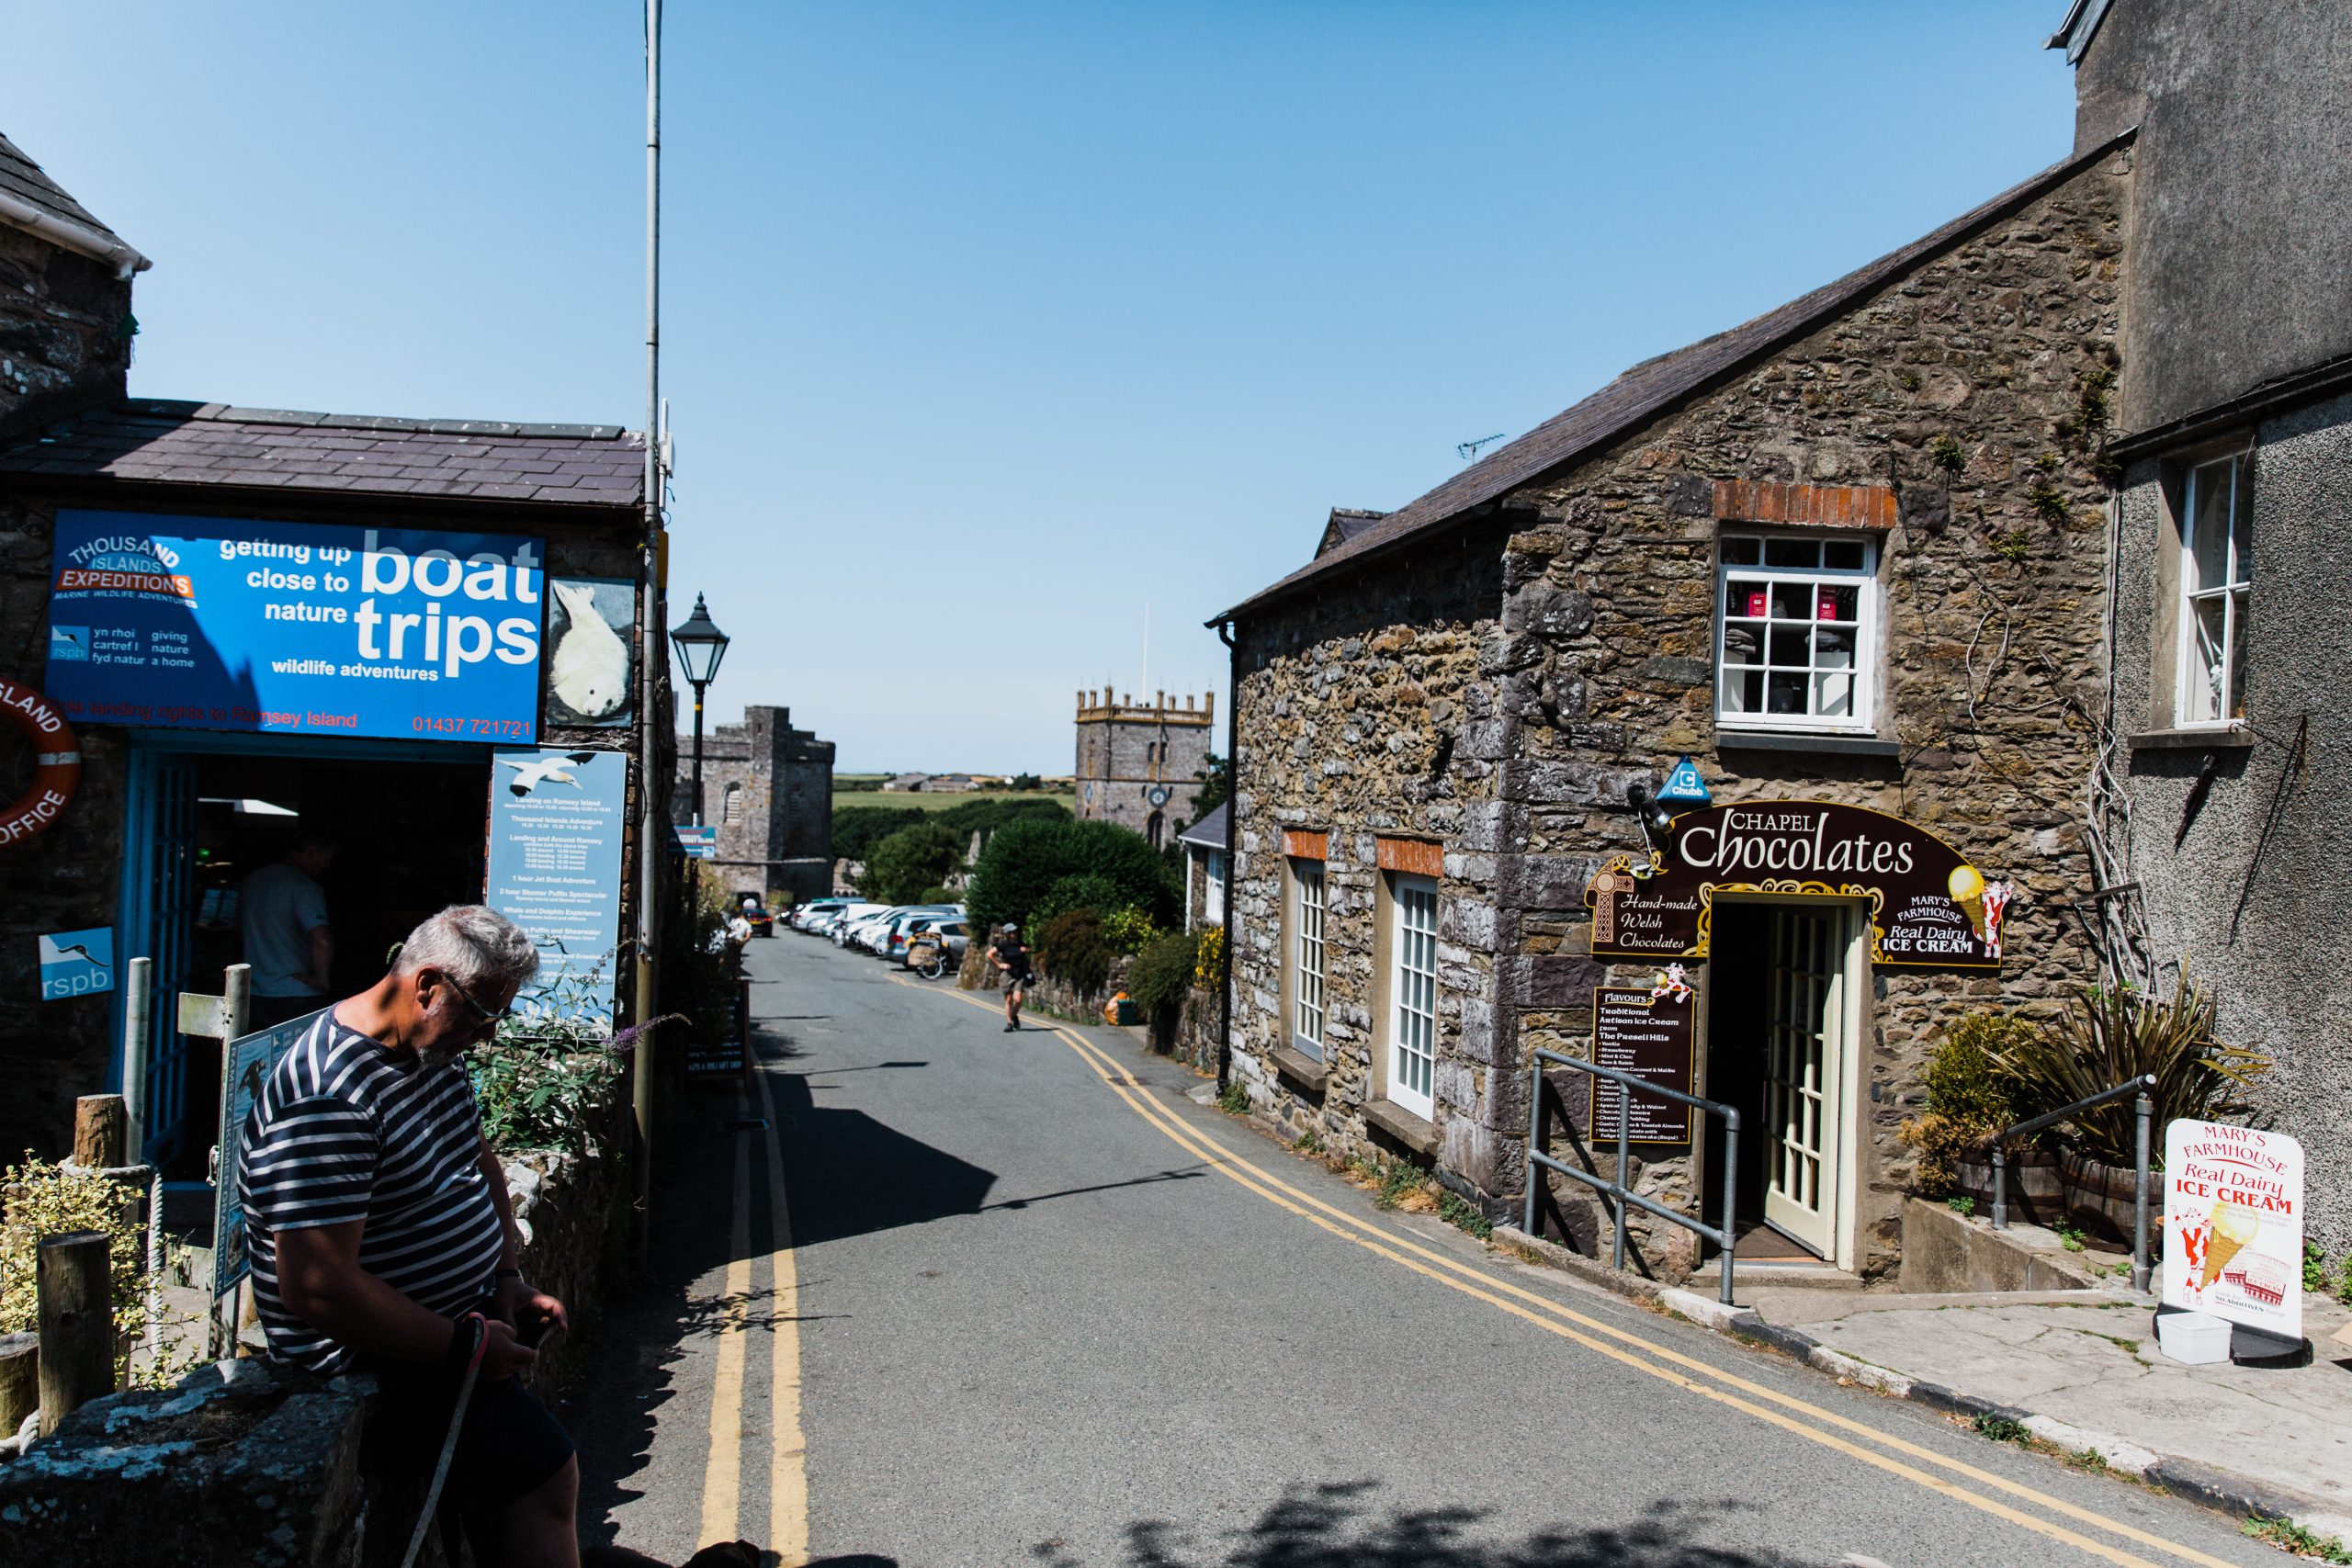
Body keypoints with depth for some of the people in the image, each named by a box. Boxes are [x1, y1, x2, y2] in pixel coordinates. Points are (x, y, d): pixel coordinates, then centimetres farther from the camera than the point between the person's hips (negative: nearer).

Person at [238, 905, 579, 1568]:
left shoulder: (435, 1051, 5)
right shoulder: (328, 1100, -26)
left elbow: (479, 1160, 21)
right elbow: (317, 1290, -29)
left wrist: (508, 1278, 6)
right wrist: (465, 1345, -22)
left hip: (455, 1324, 10)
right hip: (377, 1361, -10)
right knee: (545, 1470, -19)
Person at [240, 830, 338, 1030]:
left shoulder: (252, 880, 11)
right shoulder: (305, 887, -14)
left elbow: (240, 934, 24)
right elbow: (322, 940, -28)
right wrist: (321, 978, -14)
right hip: (296, 997, -7)